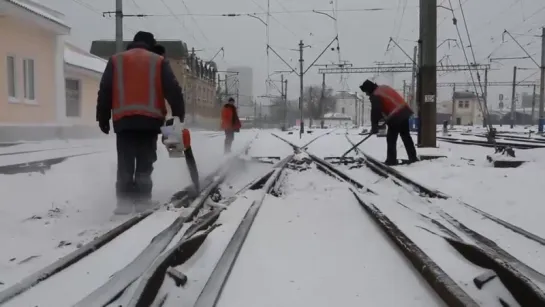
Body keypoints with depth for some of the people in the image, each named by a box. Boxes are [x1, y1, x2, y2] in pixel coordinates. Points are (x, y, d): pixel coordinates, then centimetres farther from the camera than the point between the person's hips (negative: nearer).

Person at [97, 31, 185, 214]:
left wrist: (103, 118, 14)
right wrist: (179, 114, 6)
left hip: (123, 119, 1)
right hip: (150, 119, 0)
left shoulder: (116, 60, 16)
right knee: (145, 162, 7)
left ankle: (124, 200, -3)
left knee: (125, 164, 2)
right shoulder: (159, 62, 12)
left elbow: (104, 91, 10)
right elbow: (173, 90, 3)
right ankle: (142, 199, 7)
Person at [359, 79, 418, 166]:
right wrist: (385, 118, 27)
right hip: (404, 111, 9)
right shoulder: (384, 88, 19)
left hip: (395, 117, -9)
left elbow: (375, 112, -13)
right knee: (406, 136, 16)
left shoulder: (375, 96, -7)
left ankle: (392, 160, 3)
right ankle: (413, 157, 21)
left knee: (391, 139, 0)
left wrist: (374, 126, -8)